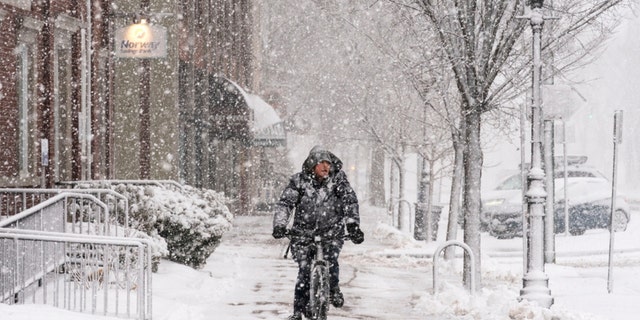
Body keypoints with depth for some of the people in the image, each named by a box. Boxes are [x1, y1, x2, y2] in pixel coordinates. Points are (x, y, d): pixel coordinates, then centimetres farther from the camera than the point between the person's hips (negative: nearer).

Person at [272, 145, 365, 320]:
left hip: (331, 232, 0)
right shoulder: (299, 181, -7)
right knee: (304, 270, -9)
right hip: (304, 232, 0)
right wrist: (279, 225, -30)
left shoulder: (338, 179, -7)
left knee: (330, 260, -22)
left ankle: (334, 289, 10)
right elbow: (285, 203, -13)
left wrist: (353, 225, -31)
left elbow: (350, 201, -15)